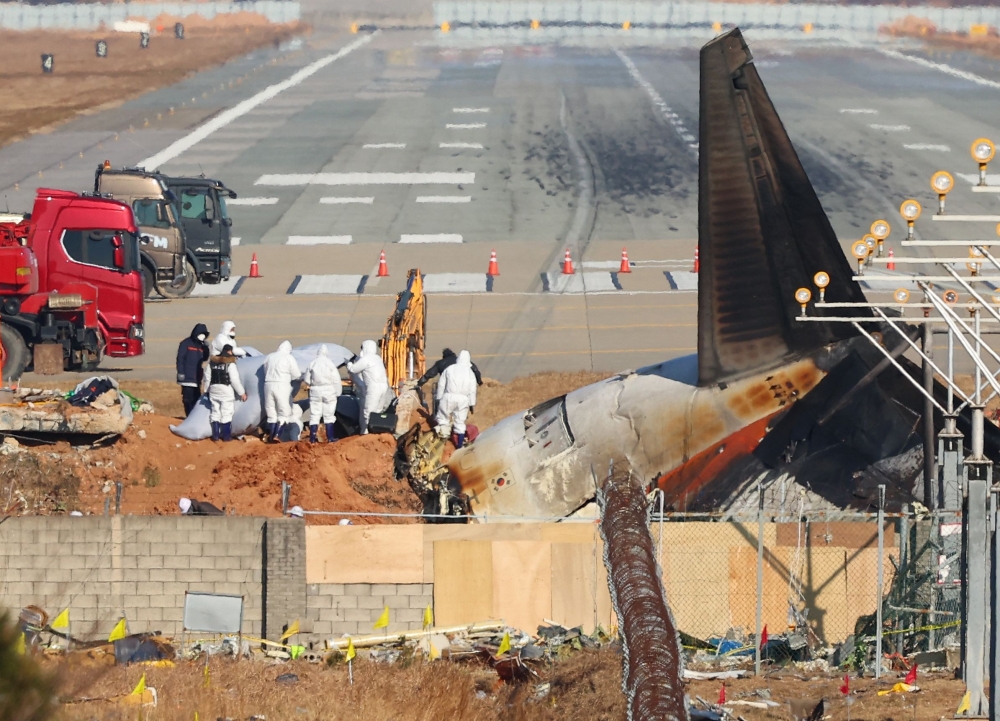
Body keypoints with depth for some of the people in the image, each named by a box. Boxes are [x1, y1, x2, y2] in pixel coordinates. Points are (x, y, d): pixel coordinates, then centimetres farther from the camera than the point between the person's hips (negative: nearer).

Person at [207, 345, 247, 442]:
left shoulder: (212, 362, 6)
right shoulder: (230, 363, -12)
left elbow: (208, 378, 10)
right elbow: (235, 380, -14)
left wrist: (207, 391, 20)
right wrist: (242, 393, -5)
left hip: (214, 389, 5)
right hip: (226, 390, -5)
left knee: (215, 413, 12)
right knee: (226, 414, 1)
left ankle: (215, 435, 13)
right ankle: (226, 436, 2)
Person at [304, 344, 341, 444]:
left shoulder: (312, 364, -2)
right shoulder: (330, 364, -7)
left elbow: (307, 380, 2)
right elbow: (336, 380, -7)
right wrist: (337, 393, 2)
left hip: (315, 391, 1)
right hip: (329, 391, -1)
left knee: (314, 416, 5)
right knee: (329, 415, 7)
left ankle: (312, 438, 3)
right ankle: (330, 437, 6)